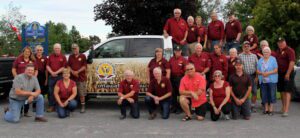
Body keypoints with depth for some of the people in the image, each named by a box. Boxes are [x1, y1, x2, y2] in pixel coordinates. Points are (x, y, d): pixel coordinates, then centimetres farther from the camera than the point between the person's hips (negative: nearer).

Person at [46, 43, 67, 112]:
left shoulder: (63, 57, 2)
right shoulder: (51, 56, 11)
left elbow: (64, 67, -4)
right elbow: (47, 66, 9)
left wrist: (56, 72, -13)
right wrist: (51, 72, -7)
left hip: (60, 76, -3)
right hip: (51, 76, 3)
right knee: (51, 91, 4)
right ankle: (51, 106, 11)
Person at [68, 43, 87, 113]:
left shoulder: (82, 56, 3)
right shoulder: (70, 57, 15)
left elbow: (84, 66, -3)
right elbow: (68, 66, 12)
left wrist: (77, 72, -13)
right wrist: (72, 71, -7)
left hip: (81, 78, -3)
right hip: (72, 78, 4)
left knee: (82, 94, -1)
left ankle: (83, 107, 5)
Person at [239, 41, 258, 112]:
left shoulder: (254, 56, 12)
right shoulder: (240, 56, 5)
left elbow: (257, 66, 9)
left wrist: (256, 76, 0)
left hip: (253, 76, 2)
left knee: (254, 91, 1)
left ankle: (253, 105, 13)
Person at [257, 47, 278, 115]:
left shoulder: (273, 59, 0)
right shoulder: (260, 60, 11)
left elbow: (276, 70, -7)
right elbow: (257, 71, 8)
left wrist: (268, 73, -18)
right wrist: (262, 73, -12)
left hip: (272, 80, -3)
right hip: (263, 81, 4)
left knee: (271, 94, -3)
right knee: (264, 95, 5)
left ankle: (270, 109, 4)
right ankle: (266, 108, 15)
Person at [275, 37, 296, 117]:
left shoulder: (289, 50, -9)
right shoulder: (277, 51, 15)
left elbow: (292, 63, -17)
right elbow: (276, 62, 21)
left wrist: (288, 74, -21)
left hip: (287, 74, -7)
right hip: (280, 74, 7)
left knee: (287, 92, -11)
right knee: (282, 91, 11)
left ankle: (286, 110, -15)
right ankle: (283, 108, 20)